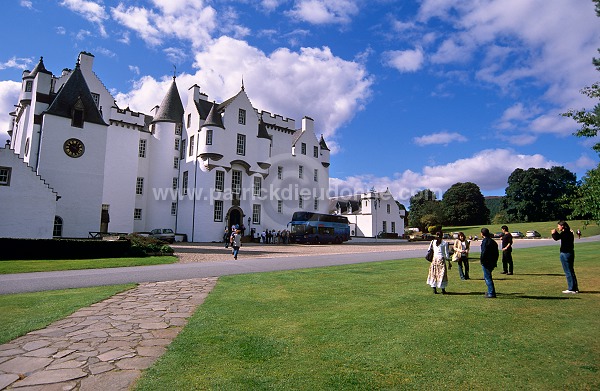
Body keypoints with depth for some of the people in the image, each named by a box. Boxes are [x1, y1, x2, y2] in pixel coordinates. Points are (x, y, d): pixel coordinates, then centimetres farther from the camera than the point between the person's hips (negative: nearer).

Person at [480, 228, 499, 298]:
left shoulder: (485, 241, -15)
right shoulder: (493, 241, 12)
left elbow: (484, 252, -22)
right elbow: (496, 253, 16)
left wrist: (481, 260, -10)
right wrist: (495, 261, 20)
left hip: (486, 262, -9)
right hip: (492, 263, 9)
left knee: (487, 278, -2)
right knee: (488, 277, 22)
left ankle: (491, 293, -1)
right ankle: (491, 292, 28)